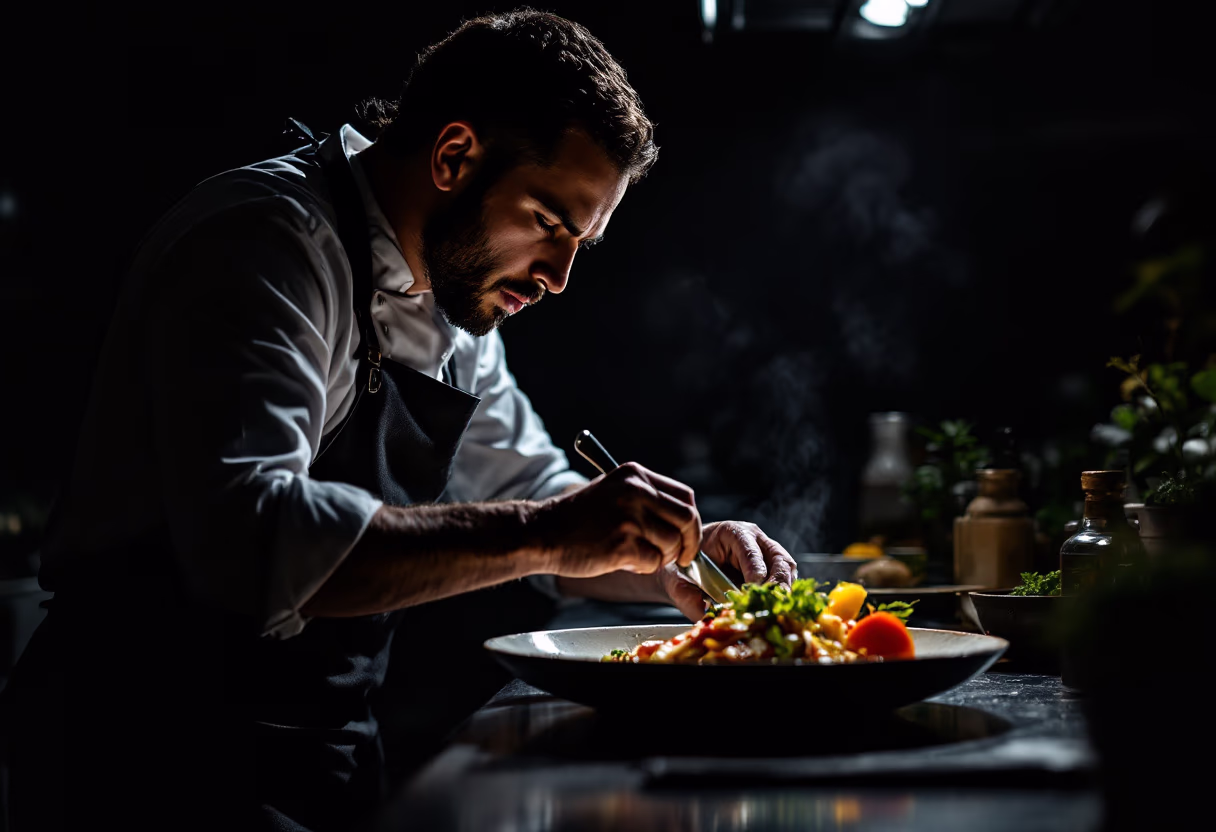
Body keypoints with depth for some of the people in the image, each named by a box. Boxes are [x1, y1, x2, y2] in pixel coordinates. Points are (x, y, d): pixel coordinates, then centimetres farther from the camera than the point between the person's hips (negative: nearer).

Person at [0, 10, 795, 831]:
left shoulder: (453, 303, 13)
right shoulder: (267, 240, -15)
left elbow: (531, 491, 24)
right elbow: (245, 539, -29)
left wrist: (675, 559, 5)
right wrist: (542, 534, -29)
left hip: (335, 753, 8)